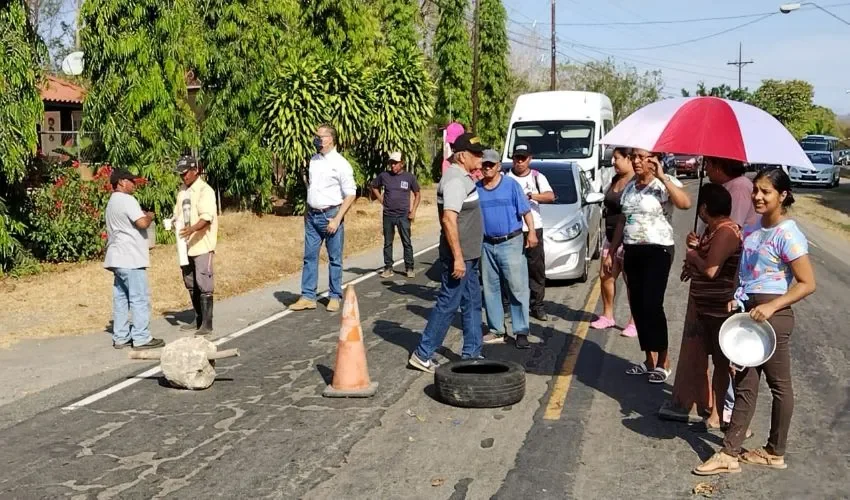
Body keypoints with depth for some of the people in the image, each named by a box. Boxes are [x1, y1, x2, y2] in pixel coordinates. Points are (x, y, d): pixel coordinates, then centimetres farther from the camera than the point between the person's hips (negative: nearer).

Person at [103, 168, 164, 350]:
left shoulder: (112, 202, 21)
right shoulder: (127, 200, -12)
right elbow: (142, 223, -21)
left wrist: (143, 216, 18)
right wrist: (150, 216, -2)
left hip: (118, 258, 10)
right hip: (131, 259, -10)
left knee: (121, 298, 10)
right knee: (140, 298, -6)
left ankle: (121, 337, 12)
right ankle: (141, 338, -4)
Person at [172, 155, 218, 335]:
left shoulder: (205, 190, -12)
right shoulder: (182, 191, 13)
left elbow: (207, 217, -24)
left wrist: (191, 229, -40)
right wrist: (173, 222, -2)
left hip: (202, 245, -8)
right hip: (186, 245, 8)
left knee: (204, 284, -7)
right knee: (191, 284, 16)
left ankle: (207, 324, -2)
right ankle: (198, 319, 29)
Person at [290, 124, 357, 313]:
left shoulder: (340, 163, -10)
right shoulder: (313, 160, 9)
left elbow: (350, 194, -11)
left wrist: (337, 219, -16)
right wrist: (307, 211, 12)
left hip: (331, 215, -6)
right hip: (312, 216, 6)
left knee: (335, 259, 5)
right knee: (309, 256, 6)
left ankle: (335, 297, 15)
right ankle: (308, 297, 12)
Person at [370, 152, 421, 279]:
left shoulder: (410, 177, -2)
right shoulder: (384, 176, 1)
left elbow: (417, 194, 7)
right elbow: (374, 187, 18)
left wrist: (413, 211, -1)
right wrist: (381, 200, 7)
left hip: (403, 216, -2)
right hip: (388, 215, 2)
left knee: (407, 243, 0)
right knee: (387, 243, 7)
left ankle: (409, 268, 8)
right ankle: (388, 268, 15)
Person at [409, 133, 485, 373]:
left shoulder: (462, 177, 13)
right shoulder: (455, 180, -19)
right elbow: (449, 219, -26)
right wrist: (458, 257, -27)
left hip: (468, 255, 10)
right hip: (458, 256, -10)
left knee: (472, 304, 14)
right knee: (448, 305, -4)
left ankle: (472, 354, 22)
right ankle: (422, 355, 5)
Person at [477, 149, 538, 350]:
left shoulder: (511, 185, -2)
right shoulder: (476, 189, 8)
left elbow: (525, 211, -4)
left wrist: (532, 232, -15)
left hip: (510, 243, -4)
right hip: (486, 245, 4)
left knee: (517, 288, -5)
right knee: (490, 289, 8)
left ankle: (521, 332, -2)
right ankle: (496, 331, 17)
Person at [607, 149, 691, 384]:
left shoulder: (665, 184, -9)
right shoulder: (629, 187, 11)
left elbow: (685, 203, -30)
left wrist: (662, 176, -28)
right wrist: (611, 252, 16)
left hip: (657, 251, -7)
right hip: (632, 252, 7)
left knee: (652, 305, -11)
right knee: (637, 306, 8)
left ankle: (663, 361, 3)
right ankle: (650, 360, 19)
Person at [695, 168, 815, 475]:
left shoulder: (787, 234, -14)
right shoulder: (753, 230, 9)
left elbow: (807, 284, -16)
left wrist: (771, 307, -22)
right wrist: (736, 298, 6)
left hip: (771, 315, -8)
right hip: (747, 311, 8)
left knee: (778, 384, 8)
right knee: (745, 384, 8)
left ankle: (775, 453, 21)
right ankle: (729, 454, 12)